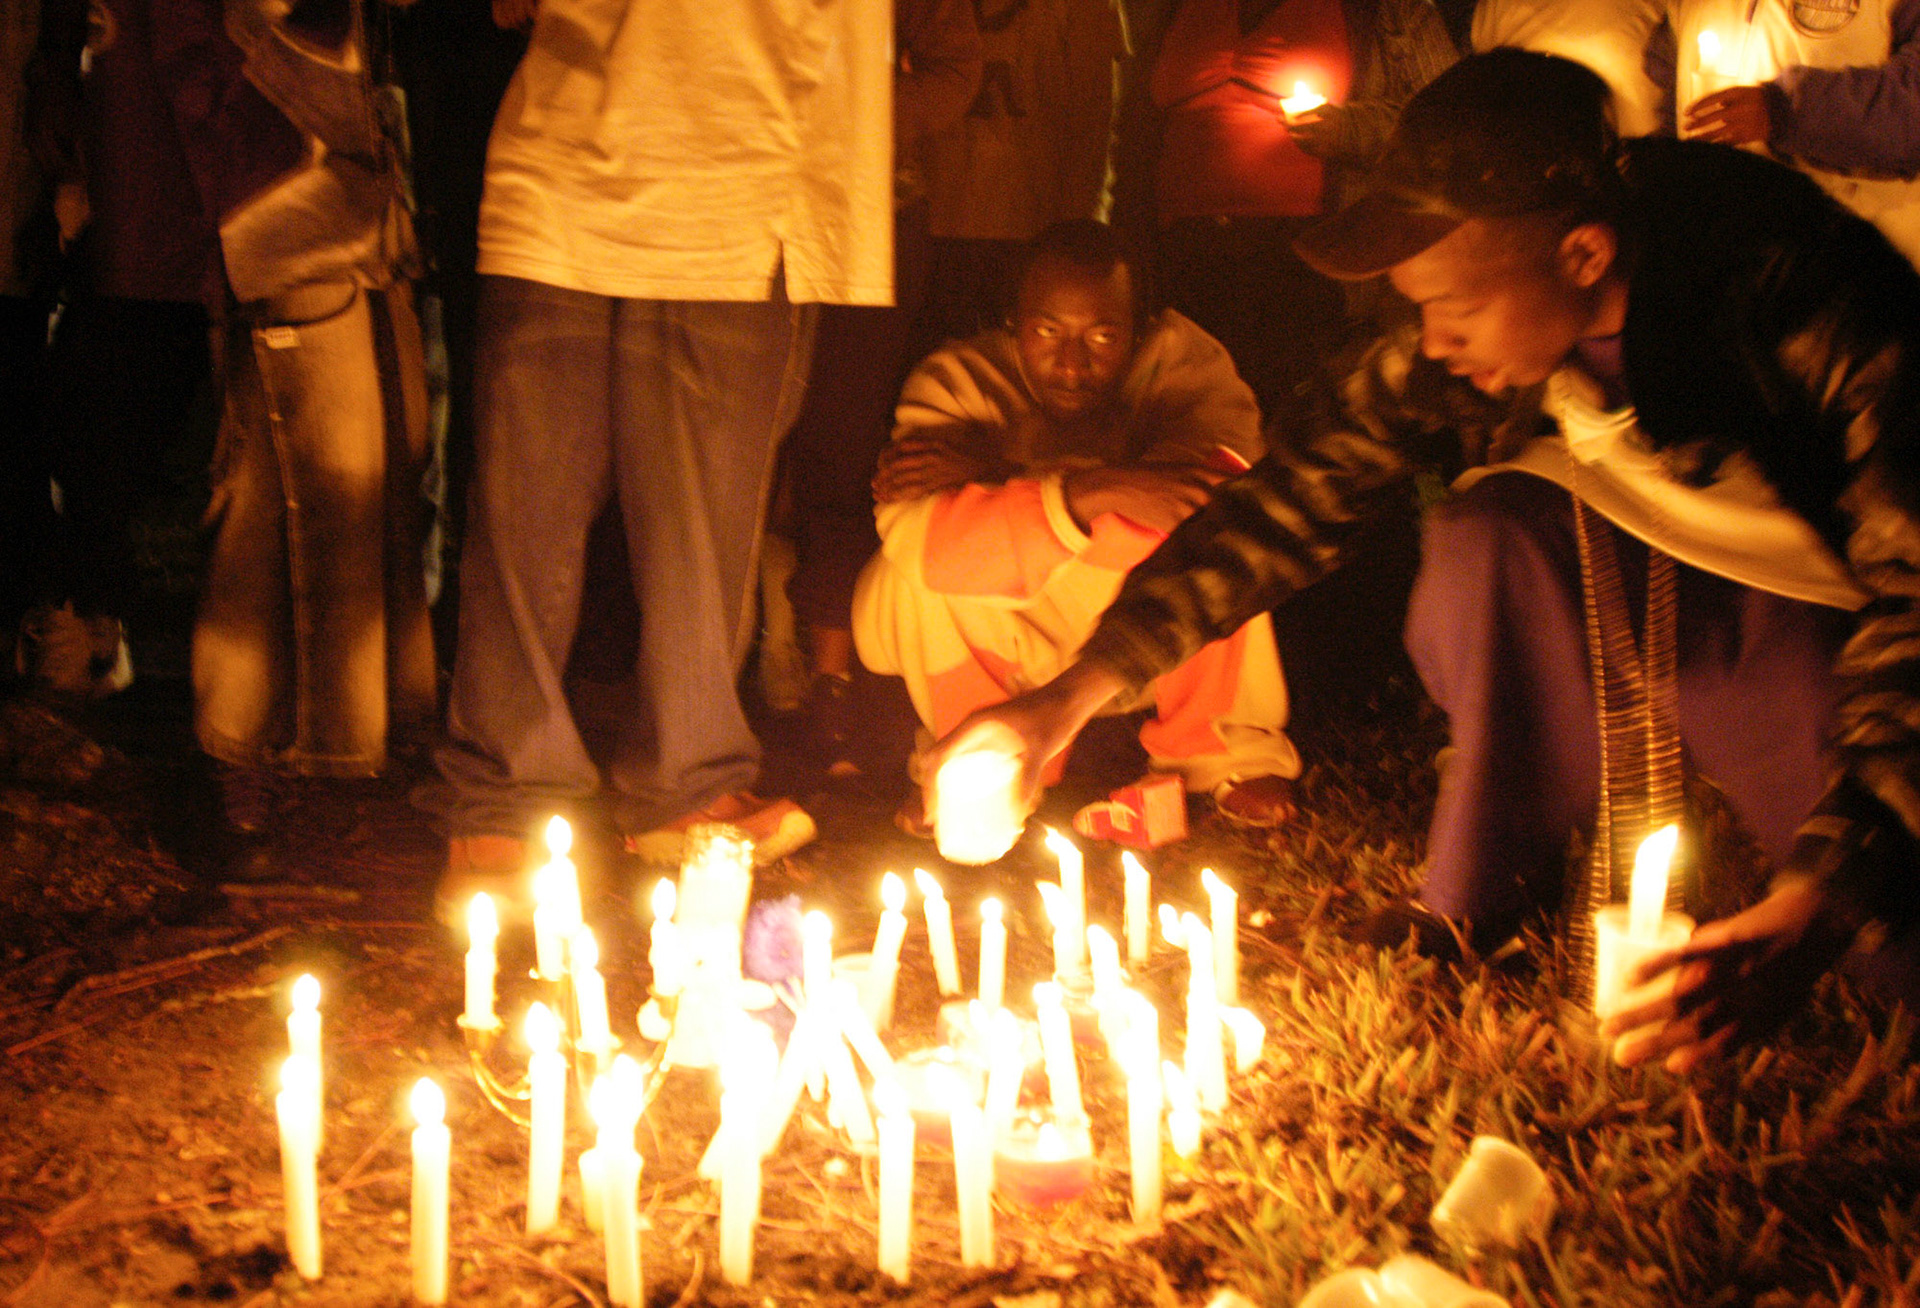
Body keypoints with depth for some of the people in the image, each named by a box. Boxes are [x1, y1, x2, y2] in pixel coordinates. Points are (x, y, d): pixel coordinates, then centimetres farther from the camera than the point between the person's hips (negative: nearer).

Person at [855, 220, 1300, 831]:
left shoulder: (1180, 357, -17)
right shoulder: (957, 380, -18)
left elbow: (1228, 489, -37)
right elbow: (917, 540, -35)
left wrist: (996, 470, -34)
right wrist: (1079, 497, -50)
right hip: (1007, 635, 0)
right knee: (917, 567, -29)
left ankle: (1222, 748, -6)